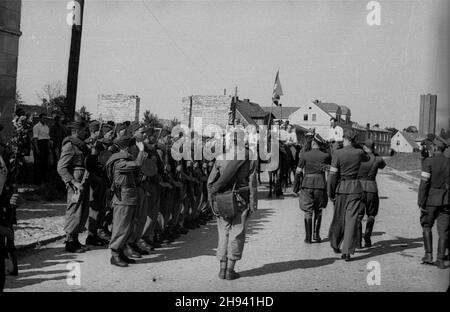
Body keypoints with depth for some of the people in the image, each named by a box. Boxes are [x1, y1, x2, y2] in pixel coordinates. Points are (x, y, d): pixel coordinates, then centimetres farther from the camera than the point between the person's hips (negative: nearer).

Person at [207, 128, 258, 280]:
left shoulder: (221, 157, 2)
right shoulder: (250, 158, -3)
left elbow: (210, 181, 1)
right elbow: (252, 184, -5)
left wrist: (213, 202, 8)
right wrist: (253, 204, 0)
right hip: (241, 199, -2)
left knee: (223, 233, 11)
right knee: (237, 234, 5)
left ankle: (223, 269, 13)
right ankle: (230, 269, 5)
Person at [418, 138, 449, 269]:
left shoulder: (429, 162, -9)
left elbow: (424, 183, -14)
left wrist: (421, 202, -11)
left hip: (430, 199, -2)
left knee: (426, 226, 15)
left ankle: (428, 254, 6)